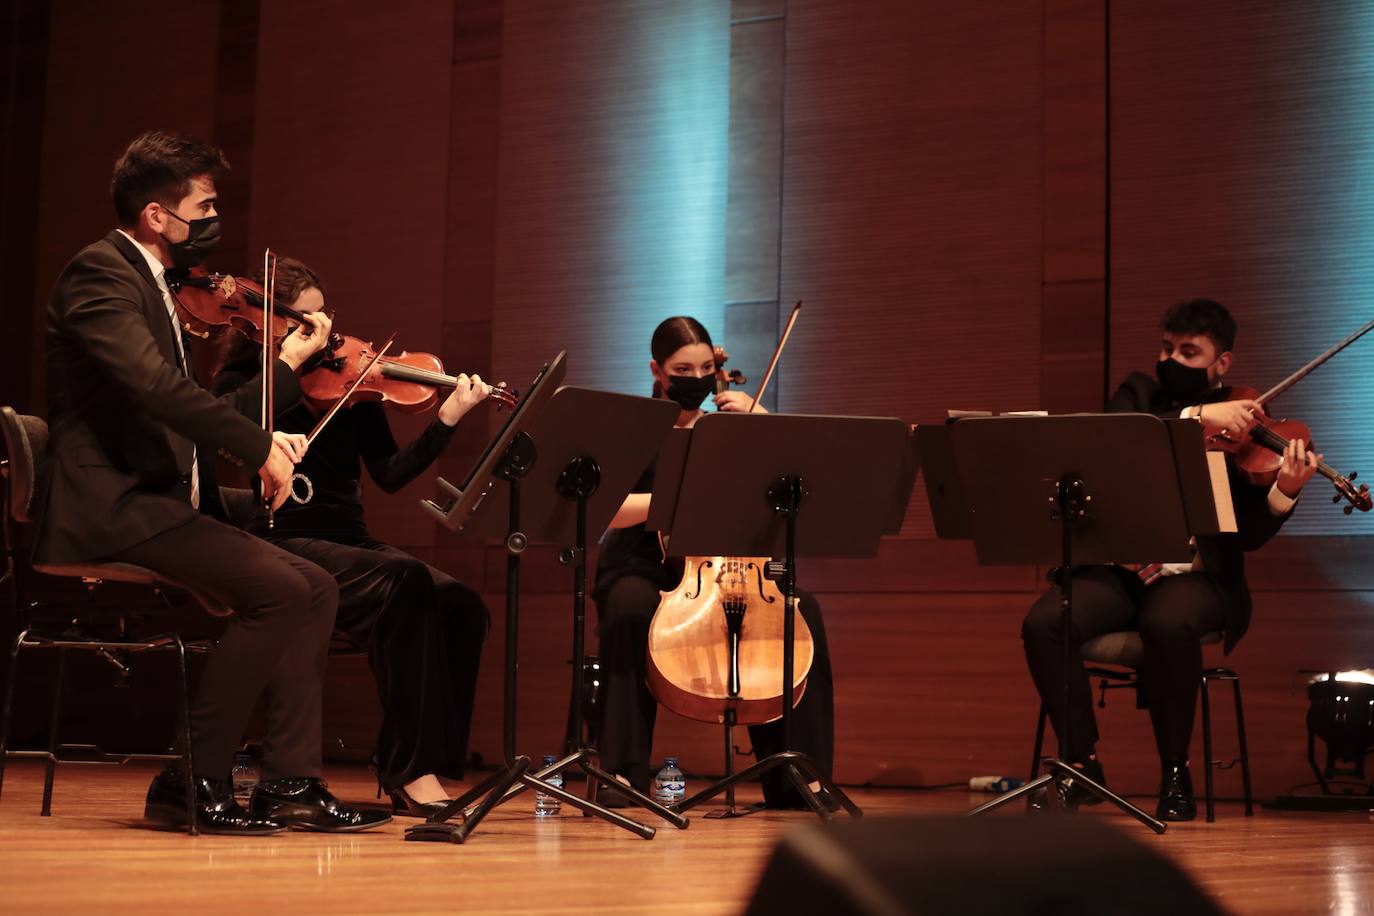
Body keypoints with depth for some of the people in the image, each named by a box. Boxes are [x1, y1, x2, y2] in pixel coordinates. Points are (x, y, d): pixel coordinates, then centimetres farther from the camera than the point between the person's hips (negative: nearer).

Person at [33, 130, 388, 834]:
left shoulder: (152, 285, 22)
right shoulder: (100, 270, -9)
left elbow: (193, 418, 23)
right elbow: (154, 385, -26)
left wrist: (286, 368, 18)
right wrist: (260, 446, -21)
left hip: (160, 505, 10)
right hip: (110, 509, -10)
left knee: (317, 587, 2)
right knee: (279, 588, -24)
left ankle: (290, 781, -2)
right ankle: (192, 783, -15)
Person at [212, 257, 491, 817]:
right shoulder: (242, 380, 4)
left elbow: (389, 475, 7)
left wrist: (446, 422, -4)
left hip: (350, 543, 5)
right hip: (283, 545, -5)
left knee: (461, 606, -22)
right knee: (405, 583, -33)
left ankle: (401, 763, -12)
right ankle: (411, 770, -28)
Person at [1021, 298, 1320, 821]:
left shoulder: (1243, 431, 4)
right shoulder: (1140, 395, 12)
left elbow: (1249, 537, -4)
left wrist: (1285, 492, -24)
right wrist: (1196, 417, -25)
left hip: (1194, 576, -2)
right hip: (1118, 568, 3)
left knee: (1168, 625, -37)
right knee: (1042, 624, -26)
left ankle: (1175, 772, -15)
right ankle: (1083, 763, -8)